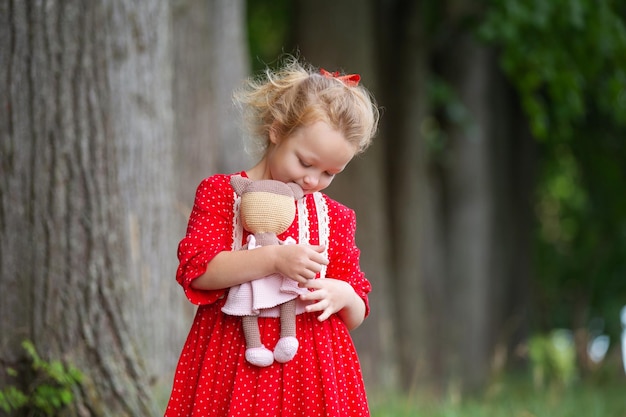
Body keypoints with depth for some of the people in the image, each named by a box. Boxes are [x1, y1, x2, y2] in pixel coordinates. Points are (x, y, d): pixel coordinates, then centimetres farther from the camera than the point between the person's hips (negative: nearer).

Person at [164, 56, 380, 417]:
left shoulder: (336, 217, 12)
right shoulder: (221, 193, 2)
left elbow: (356, 315, 16)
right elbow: (196, 270, -12)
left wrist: (343, 296, -8)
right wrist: (273, 259, -21)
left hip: (313, 366, 3)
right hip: (234, 358, -3)